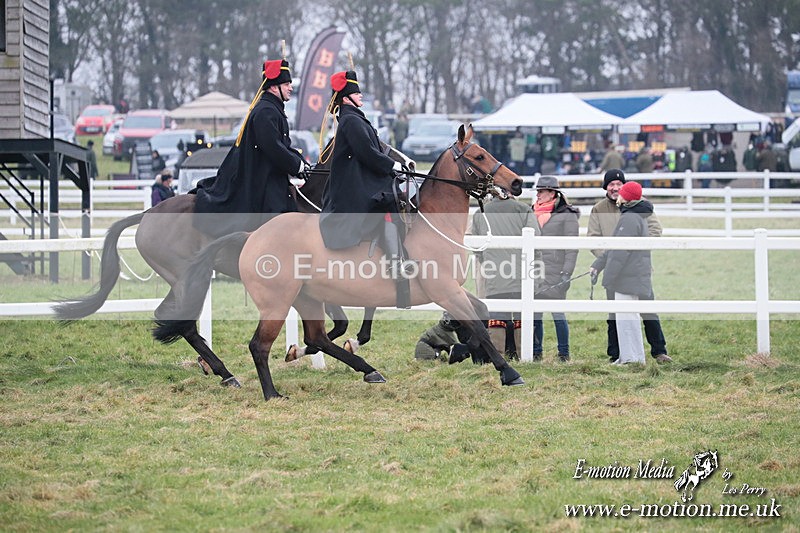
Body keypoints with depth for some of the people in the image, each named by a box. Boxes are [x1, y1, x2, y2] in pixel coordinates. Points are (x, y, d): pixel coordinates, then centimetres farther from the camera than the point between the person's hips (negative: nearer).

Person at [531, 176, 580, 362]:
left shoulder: (567, 215, -3)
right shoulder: (533, 213, 14)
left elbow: (571, 247, -6)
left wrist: (566, 273, -13)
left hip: (555, 272, -5)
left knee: (558, 313, -3)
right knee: (534, 313, 4)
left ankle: (564, 353, 5)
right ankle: (536, 352, 11)